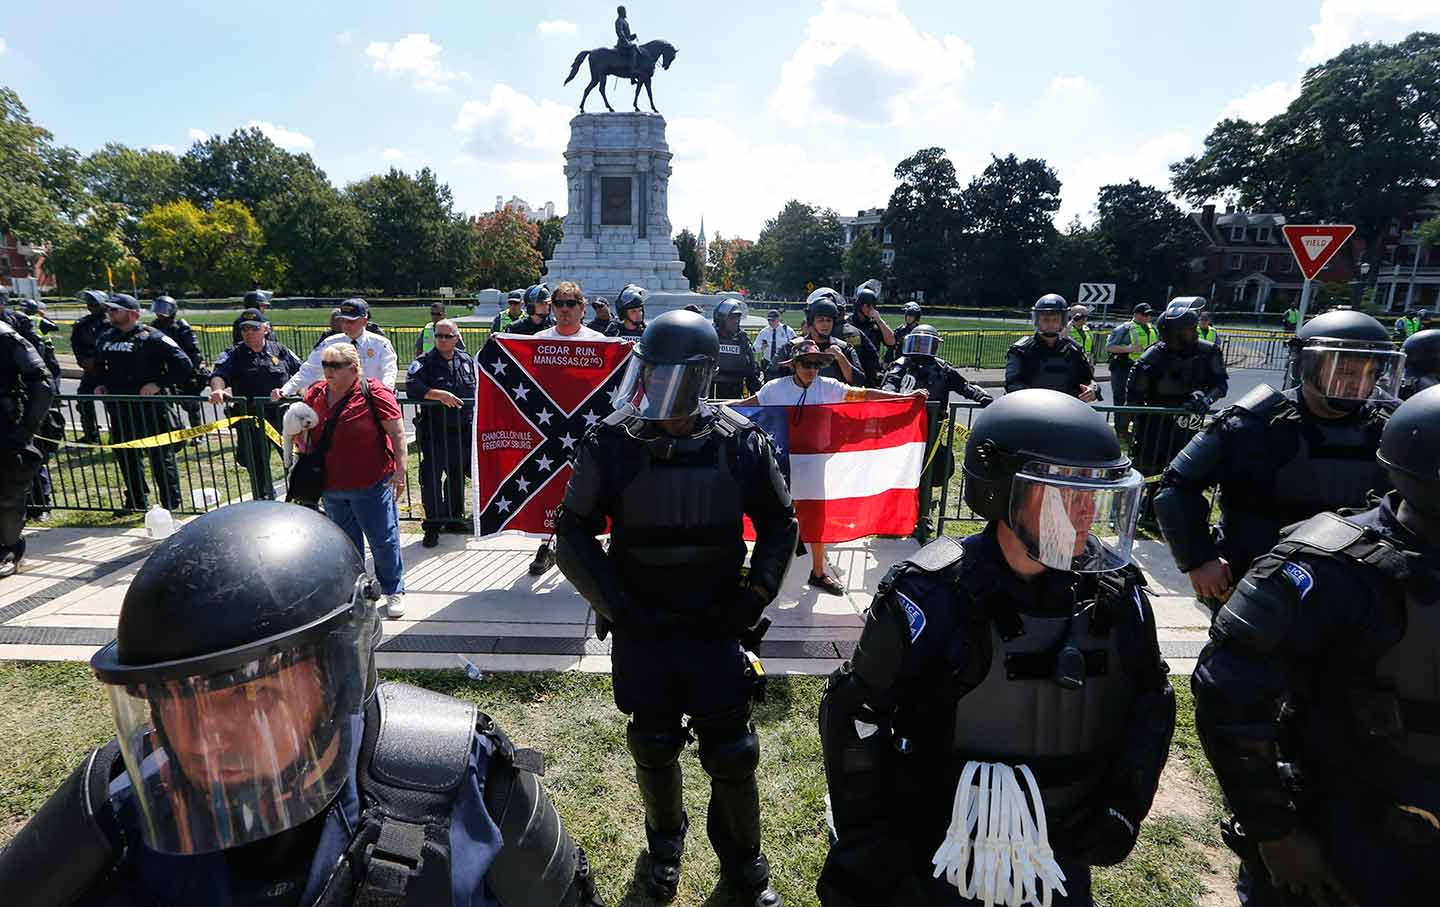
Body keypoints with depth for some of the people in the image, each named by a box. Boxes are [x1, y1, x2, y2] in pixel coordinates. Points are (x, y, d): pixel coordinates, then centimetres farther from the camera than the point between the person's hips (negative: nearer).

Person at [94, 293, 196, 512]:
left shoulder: (153, 338, -9)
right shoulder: (106, 338, 13)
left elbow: (184, 365, -14)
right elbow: (101, 366, 31)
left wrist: (158, 384, -18)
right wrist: (99, 384, 13)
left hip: (150, 407, -7)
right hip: (119, 408, 7)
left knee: (160, 455, -2)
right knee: (125, 455, 14)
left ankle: (171, 504, 7)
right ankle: (137, 501, 28)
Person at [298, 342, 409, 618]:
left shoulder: (374, 392, -12)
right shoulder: (315, 394, 5)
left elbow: (397, 433, -12)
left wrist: (400, 469, -17)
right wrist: (302, 441, -1)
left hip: (371, 483, -6)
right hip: (331, 486, 6)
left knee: (383, 539, 3)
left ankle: (394, 591, 19)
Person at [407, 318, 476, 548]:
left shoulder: (467, 361, 8)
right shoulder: (424, 362, -5)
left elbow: (477, 389, 18)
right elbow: (412, 387, -20)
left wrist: (476, 420, 14)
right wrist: (439, 395, -28)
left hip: (463, 430, 4)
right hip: (434, 431, -4)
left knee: (457, 475, 16)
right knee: (431, 477, -4)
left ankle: (454, 517, 31)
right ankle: (432, 525, 7)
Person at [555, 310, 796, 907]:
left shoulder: (741, 444, -9)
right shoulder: (610, 444, -11)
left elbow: (779, 525, 5)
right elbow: (574, 535, -1)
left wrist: (754, 599, -3)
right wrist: (616, 605, -9)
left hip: (717, 627, 0)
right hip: (640, 631, 1)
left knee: (731, 752, 7)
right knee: (654, 748, 15)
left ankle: (742, 856, 36)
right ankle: (665, 840, 46)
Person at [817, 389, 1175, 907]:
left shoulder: (1114, 593, -9)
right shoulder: (934, 597, -24)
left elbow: (1151, 697, 8)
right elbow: (856, 720, -16)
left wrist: (1124, 806, -1)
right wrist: (861, 857, -9)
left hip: (1065, 858, 5)